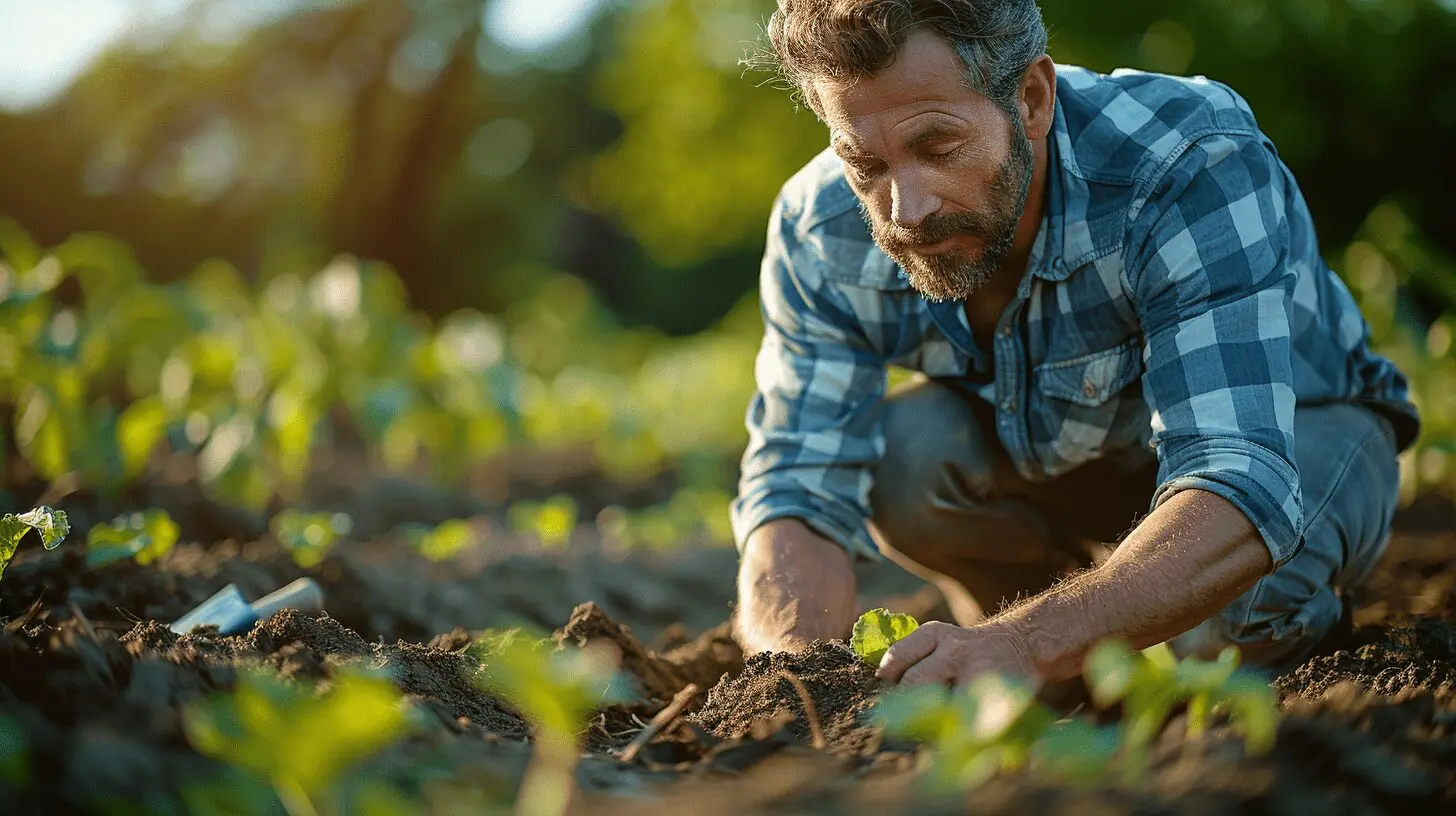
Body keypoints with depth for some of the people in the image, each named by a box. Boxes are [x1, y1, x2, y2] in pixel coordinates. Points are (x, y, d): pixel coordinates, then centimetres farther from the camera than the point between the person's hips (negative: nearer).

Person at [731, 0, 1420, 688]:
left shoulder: (1202, 167, -38)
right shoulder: (819, 231, -24)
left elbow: (1242, 489, -48)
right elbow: (800, 492, -23)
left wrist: (1029, 643, -64)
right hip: (1049, 449, 4)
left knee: (1213, 628, -36)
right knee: (890, 452, -27)